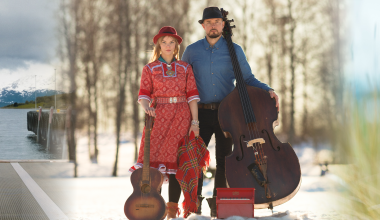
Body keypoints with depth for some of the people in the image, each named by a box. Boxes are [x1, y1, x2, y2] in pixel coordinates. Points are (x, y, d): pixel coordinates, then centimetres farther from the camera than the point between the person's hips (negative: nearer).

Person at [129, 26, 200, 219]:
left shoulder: (185, 68, 9)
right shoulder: (150, 69, 8)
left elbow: (192, 95, 5)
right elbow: (144, 94, 1)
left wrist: (195, 121, -3)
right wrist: (146, 107, -21)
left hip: (181, 118, 0)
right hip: (158, 116, 0)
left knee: (176, 159, -1)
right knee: (155, 158, -7)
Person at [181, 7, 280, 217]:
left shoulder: (234, 50, 4)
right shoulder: (191, 51, 5)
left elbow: (248, 79, 7)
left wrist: (268, 90, -9)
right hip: (201, 113, 0)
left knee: (224, 159, 4)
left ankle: (218, 203, 17)